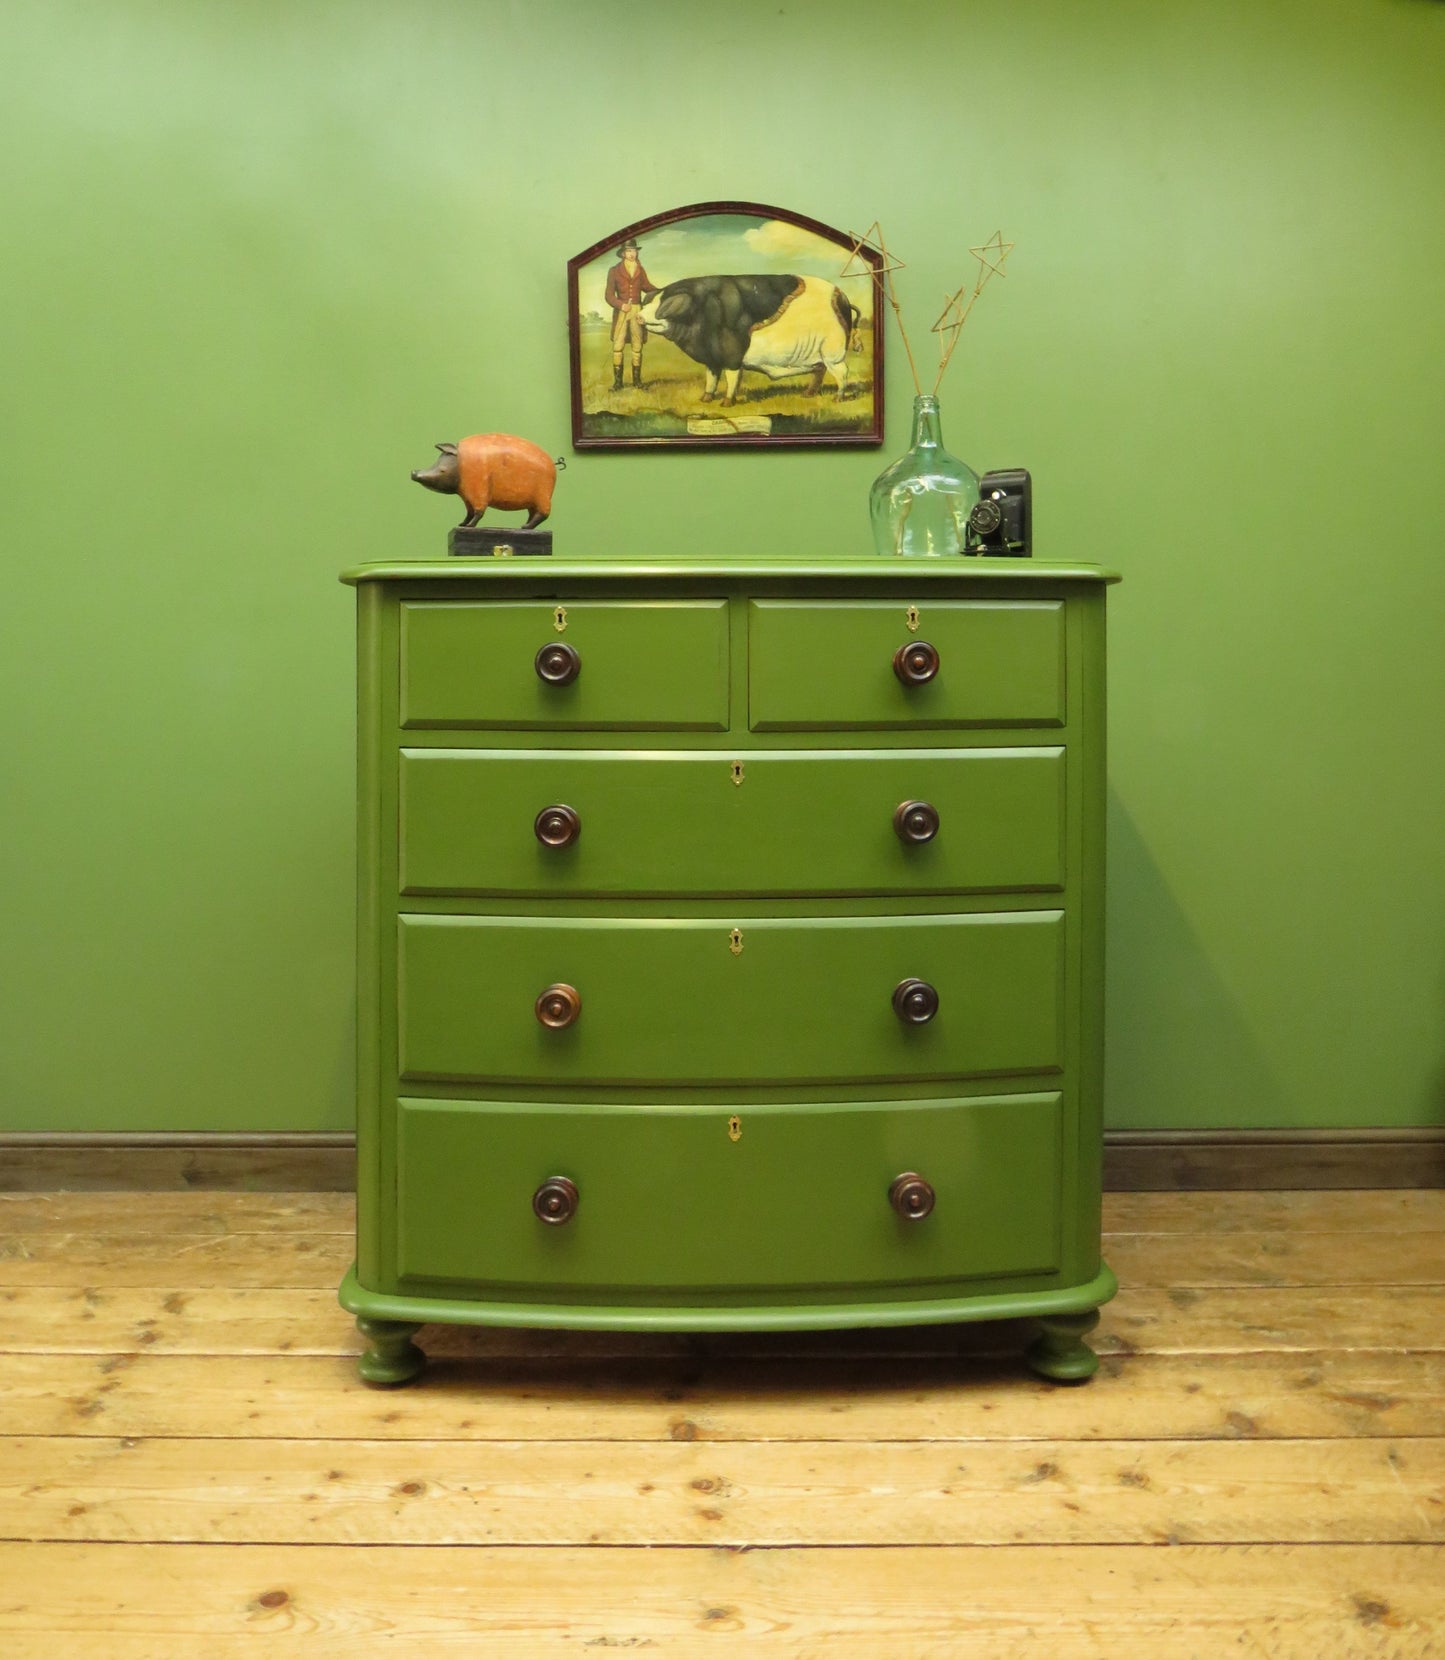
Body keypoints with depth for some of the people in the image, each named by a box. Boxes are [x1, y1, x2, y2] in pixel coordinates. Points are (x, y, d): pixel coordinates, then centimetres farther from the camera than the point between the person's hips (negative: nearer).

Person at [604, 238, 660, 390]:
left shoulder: (640, 271, 9)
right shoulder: (614, 271, 0)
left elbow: (647, 286, 23)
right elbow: (609, 295, -1)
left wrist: (663, 291, 11)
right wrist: (621, 305, -17)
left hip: (637, 310, 2)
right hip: (621, 310, -2)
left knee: (637, 346, 4)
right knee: (617, 346, -5)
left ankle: (637, 380, 13)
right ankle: (617, 382, 0)